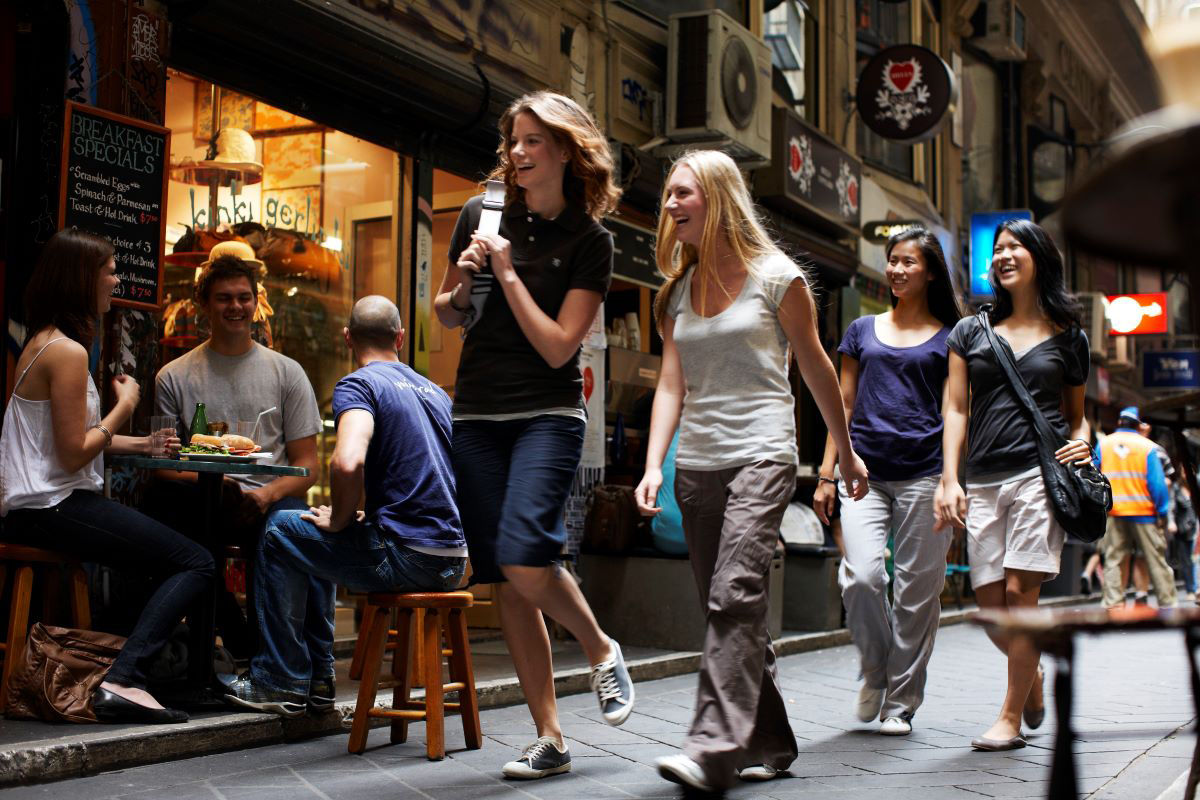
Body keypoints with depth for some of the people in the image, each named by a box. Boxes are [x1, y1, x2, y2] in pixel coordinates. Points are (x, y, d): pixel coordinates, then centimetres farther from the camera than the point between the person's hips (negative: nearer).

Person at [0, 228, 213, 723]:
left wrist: (139, 445, 14)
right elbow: (73, 454, -18)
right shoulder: (68, 351, -16)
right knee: (195, 563, -13)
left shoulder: (44, 343, 16)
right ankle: (122, 682, -21)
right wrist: (125, 407, -6)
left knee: (170, 551, 22)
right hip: (53, 509, -10)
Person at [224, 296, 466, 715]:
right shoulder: (435, 391, 17)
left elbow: (348, 462, -26)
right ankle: (317, 676, 32)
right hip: (452, 560, 8)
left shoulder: (359, 384, -7)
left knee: (280, 532, 10)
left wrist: (339, 520, -7)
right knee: (314, 545, 29)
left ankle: (282, 682, 13)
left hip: (407, 557, -8)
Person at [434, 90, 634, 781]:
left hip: (548, 414, -4)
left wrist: (507, 273, -12)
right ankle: (550, 738, 12)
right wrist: (460, 289, -4)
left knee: (525, 559, -24)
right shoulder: (481, 215, 7)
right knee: (506, 583, 2)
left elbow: (558, 346, -11)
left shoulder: (590, 240, -3)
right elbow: (446, 316, 17)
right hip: (477, 415, 4)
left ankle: (602, 651, 7)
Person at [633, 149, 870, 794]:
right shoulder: (677, 291, 14)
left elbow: (816, 368, 6)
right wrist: (653, 466, -6)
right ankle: (770, 743, 16)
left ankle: (714, 747, -25)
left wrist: (846, 453, 13)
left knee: (734, 595, -19)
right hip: (696, 465, 6)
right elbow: (670, 383, 7)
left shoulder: (776, 275, 0)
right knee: (727, 608, 6)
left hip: (760, 456, -6)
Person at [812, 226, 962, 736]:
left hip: (923, 474, -1)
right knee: (861, 577, -16)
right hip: (864, 473, 1)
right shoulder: (863, 331, 15)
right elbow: (843, 405, 15)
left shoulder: (948, 340, 9)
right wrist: (826, 474, 9)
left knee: (916, 590, 0)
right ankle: (875, 672, 11)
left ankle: (900, 703, 14)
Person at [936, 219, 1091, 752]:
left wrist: (1081, 442, -3)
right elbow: (956, 410, 9)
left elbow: (1076, 413, 20)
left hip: (1042, 470, -2)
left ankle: (1011, 718, -1)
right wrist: (949, 479, -2)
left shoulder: (1067, 337, 13)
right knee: (991, 605, -2)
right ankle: (1032, 675, 29)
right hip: (983, 481, 2)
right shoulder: (971, 331, 14)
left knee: (1020, 591, -12)